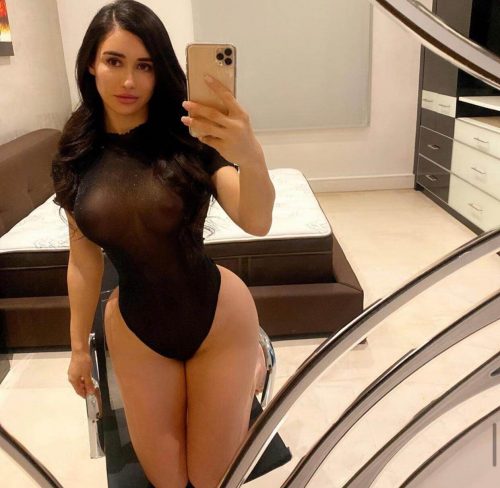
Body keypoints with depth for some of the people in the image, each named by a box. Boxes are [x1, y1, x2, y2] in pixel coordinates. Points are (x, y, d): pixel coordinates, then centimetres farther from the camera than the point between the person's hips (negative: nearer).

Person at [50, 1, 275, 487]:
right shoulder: (76, 155, -4)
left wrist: (251, 158, -47)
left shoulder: (191, 138, -14)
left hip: (220, 321, -3)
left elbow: (257, 223, -27)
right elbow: (83, 258, 4)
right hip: (136, 333, 3)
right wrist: (79, 345, 11)